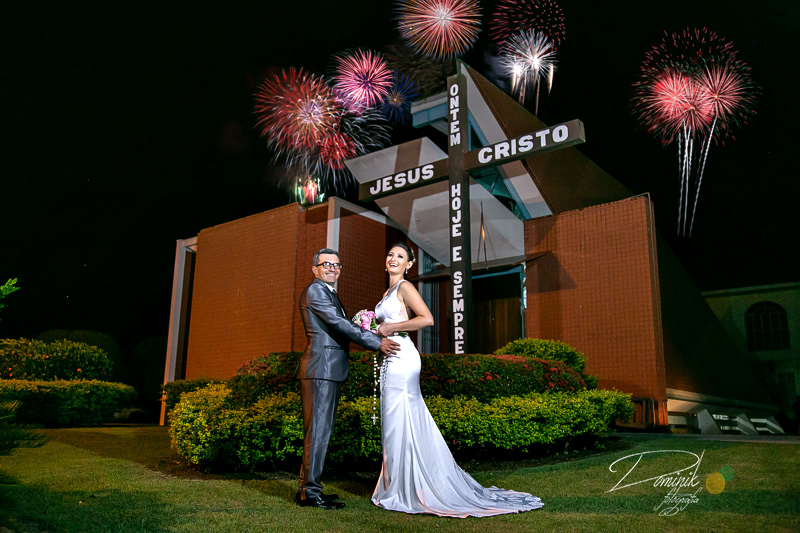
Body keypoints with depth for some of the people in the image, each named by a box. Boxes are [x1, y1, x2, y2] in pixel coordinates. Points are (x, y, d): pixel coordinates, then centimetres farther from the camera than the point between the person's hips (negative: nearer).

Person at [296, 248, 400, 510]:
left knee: (321, 430, 12)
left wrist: (371, 331, 7)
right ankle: (310, 492, -1)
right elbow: (338, 324, -17)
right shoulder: (314, 290, -8)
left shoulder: (329, 293, 25)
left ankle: (307, 488, 20)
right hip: (320, 370, -10)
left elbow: (341, 327, 22)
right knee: (318, 429, -7)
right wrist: (377, 342, -18)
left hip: (329, 371, 10)